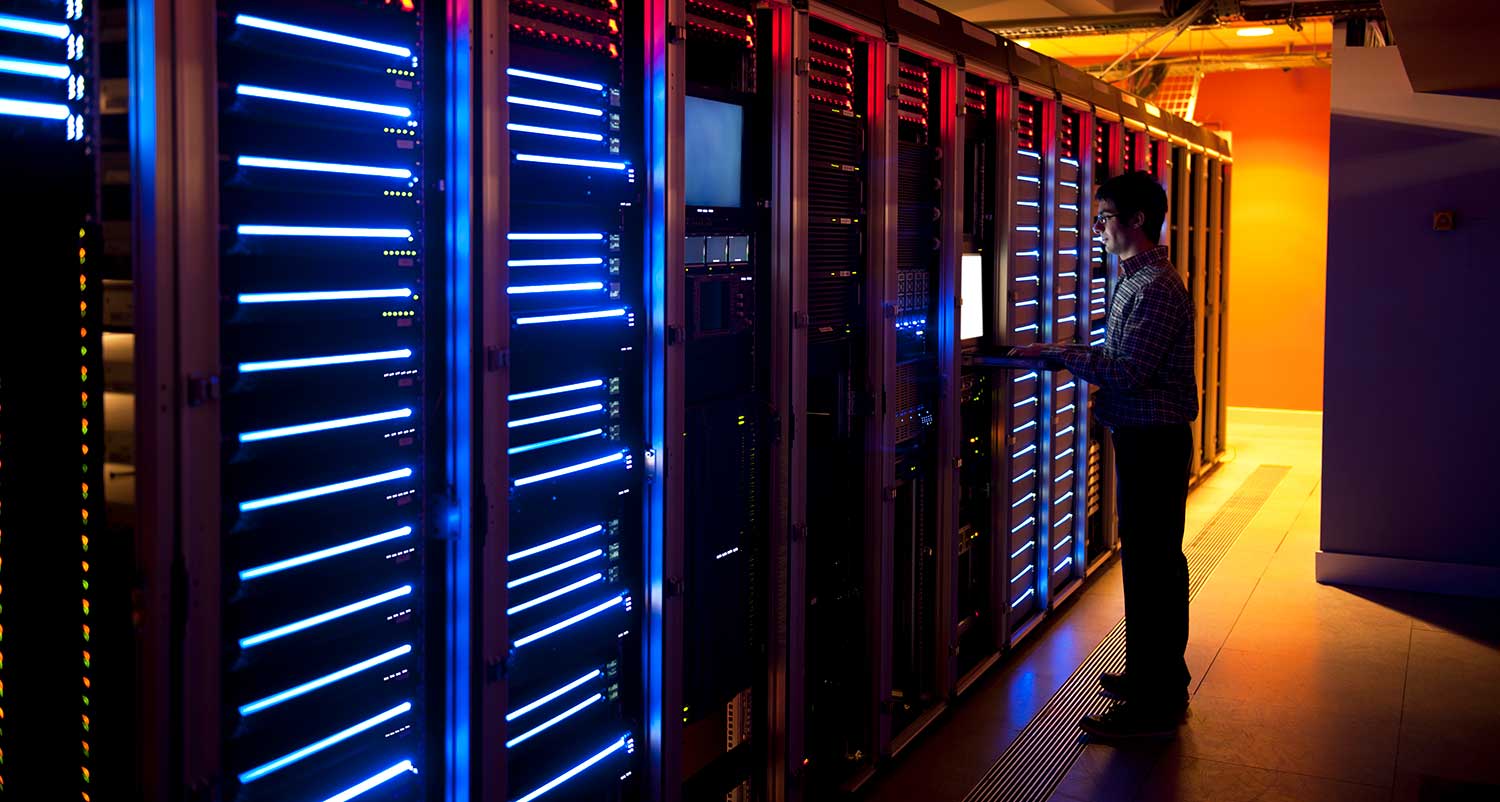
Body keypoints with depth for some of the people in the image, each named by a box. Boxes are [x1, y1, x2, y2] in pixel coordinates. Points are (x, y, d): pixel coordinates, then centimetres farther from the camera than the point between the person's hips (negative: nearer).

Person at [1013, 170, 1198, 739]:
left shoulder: (1156, 287, -17)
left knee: (1150, 564, -6)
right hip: (1143, 437, 11)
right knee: (1157, 560, 17)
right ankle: (1161, 677, 30)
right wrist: (1065, 355, 7)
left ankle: (1153, 704, 0)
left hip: (1153, 441, -11)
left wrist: (1058, 354, -15)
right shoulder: (1137, 280, 16)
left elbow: (1127, 371, -24)